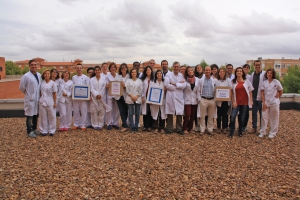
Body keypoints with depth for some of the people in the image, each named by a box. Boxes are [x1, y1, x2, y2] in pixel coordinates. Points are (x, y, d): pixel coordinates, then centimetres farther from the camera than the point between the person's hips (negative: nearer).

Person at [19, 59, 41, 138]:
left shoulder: (39, 75, 2)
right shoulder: (26, 76, -14)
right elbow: (21, 87, -7)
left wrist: (38, 94, 8)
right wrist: (28, 94, 3)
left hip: (37, 99, 5)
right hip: (30, 99, -5)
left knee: (36, 115, 15)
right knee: (29, 116, 4)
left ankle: (34, 129, 30)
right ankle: (30, 131, 15)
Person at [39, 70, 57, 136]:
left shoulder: (53, 83, -4)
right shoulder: (41, 82, 2)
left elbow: (54, 93, -3)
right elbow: (40, 91, 14)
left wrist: (55, 103, -4)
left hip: (50, 102, -2)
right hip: (42, 102, 2)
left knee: (51, 117, 5)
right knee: (43, 117, 8)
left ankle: (51, 130, 16)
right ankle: (44, 130, 18)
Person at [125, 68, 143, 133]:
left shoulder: (139, 81, 9)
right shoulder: (128, 81, 7)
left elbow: (141, 90, 3)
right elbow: (127, 90, 0)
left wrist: (136, 96, -9)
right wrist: (132, 96, -11)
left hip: (138, 99, 1)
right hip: (130, 99, -1)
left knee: (137, 113, 3)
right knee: (131, 113, -4)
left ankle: (136, 127, 11)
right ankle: (132, 127, 0)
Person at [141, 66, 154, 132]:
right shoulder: (143, 79, 9)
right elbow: (141, 88, 4)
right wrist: (142, 97, -4)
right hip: (145, 97, 1)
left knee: (150, 111, -1)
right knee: (144, 111, 1)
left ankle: (149, 126, 6)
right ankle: (145, 126, 8)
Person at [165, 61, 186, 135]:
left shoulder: (182, 75, 9)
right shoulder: (168, 74, 4)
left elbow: (184, 85, -6)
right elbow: (166, 85, -11)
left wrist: (174, 84, -10)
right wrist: (179, 85, -8)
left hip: (179, 97, 2)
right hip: (170, 96, -1)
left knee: (179, 114, 4)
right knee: (170, 113, 4)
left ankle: (179, 129, 16)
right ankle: (169, 128, 16)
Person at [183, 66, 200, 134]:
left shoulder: (197, 80, 5)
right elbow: (182, 89, 0)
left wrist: (198, 98, 5)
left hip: (195, 100, 3)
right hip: (187, 100, -3)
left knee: (193, 115, 6)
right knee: (187, 115, -9)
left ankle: (190, 128, 21)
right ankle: (184, 129, 7)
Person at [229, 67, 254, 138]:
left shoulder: (246, 81, 6)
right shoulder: (233, 82, 3)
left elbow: (250, 91, 10)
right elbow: (232, 93, 2)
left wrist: (251, 100, 1)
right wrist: (233, 102, -7)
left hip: (245, 102, 1)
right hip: (236, 102, -1)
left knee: (242, 118, 7)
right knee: (232, 116, -13)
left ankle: (240, 132, 21)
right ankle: (231, 132, -1)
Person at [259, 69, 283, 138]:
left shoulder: (276, 82, -3)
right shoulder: (264, 82, 2)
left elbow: (281, 91, 9)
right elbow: (262, 93, 0)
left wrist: (278, 97, 6)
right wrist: (263, 103, -7)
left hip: (274, 103, -1)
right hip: (266, 102, 2)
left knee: (274, 118, 6)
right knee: (264, 117, 1)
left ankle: (273, 133, 17)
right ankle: (262, 132, 10)